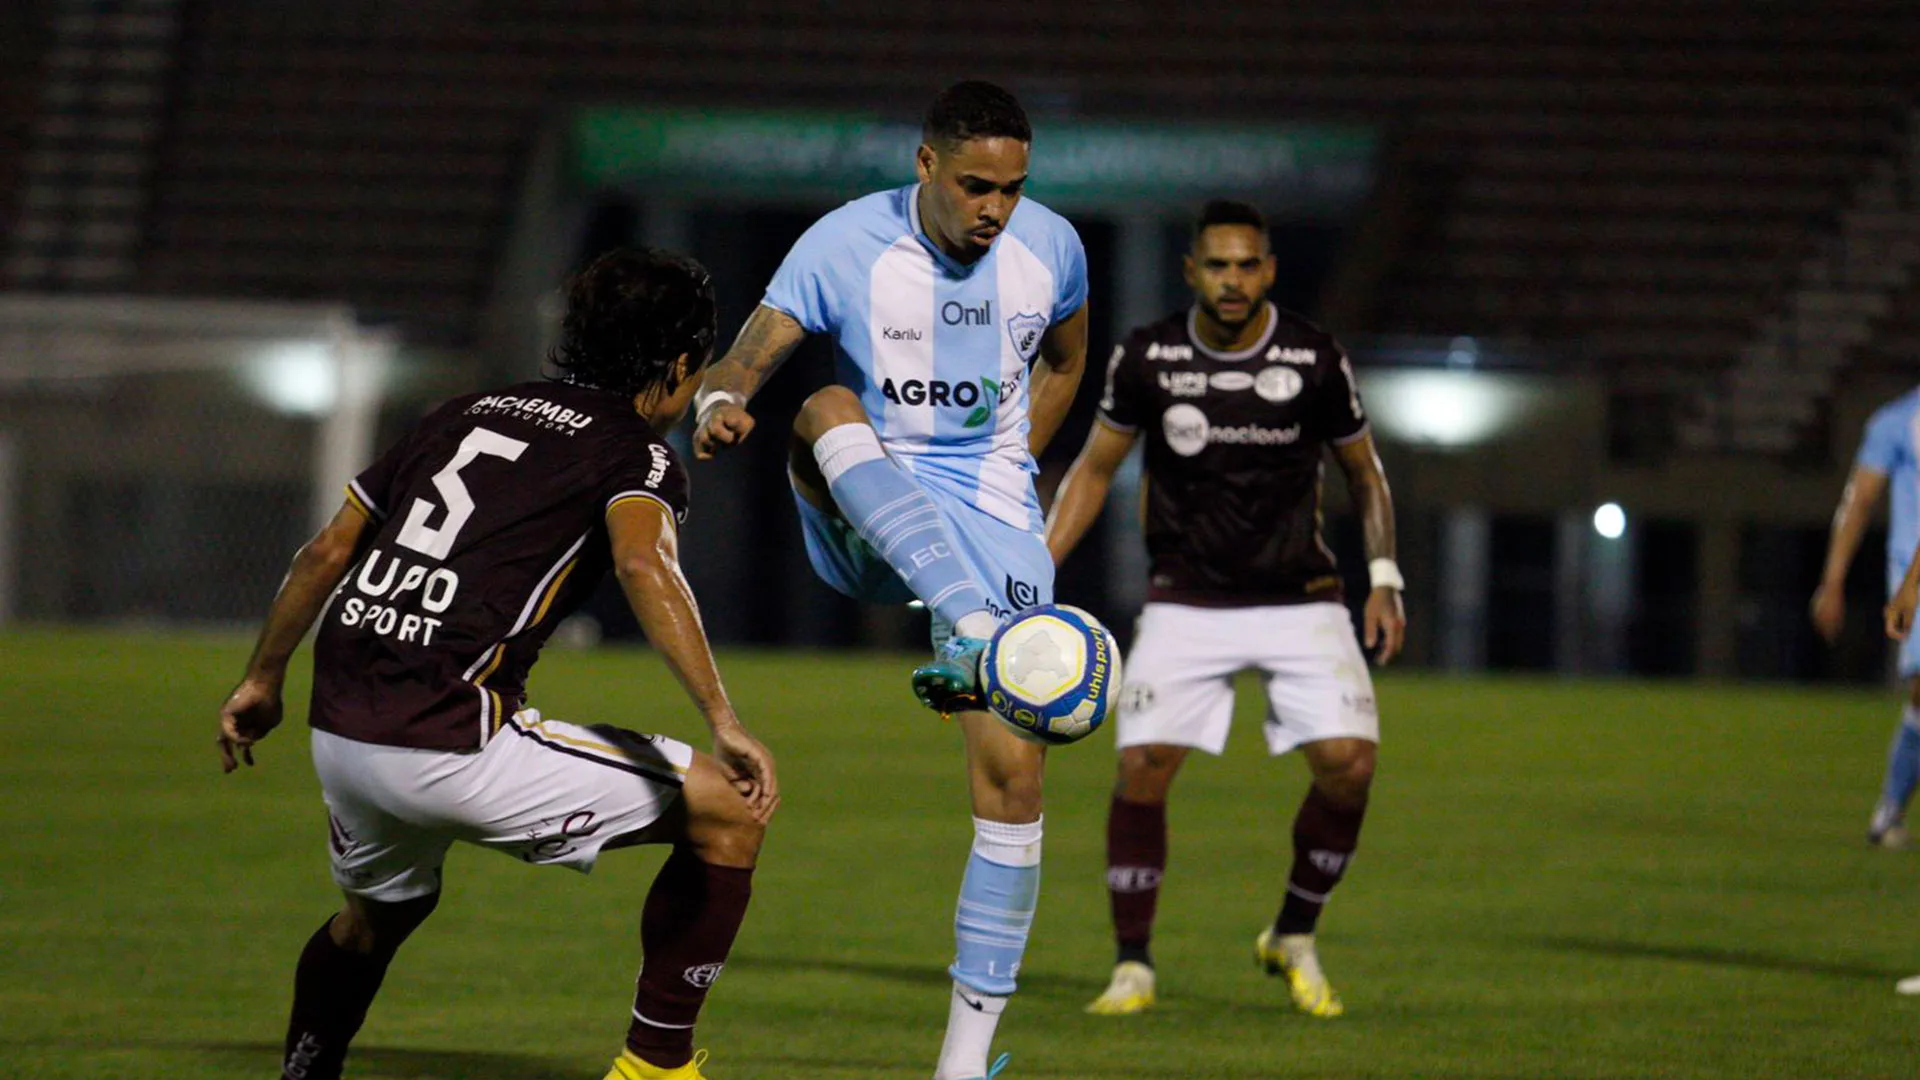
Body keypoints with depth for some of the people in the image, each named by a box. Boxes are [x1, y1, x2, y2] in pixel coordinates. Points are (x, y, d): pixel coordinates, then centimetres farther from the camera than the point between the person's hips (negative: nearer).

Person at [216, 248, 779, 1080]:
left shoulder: (464, 416, 22)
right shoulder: (636, 454, 2)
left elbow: (327, 551, 24)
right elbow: (643, 563, -21)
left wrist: (262, 681, 36)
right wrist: (723, 722, -27)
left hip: (339, 731, 7)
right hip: (454, 748, -7)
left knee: (378, 914, 37)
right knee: (730, 812, 4)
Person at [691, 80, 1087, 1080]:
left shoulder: (1051, 248, 0)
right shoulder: (845, 246, -10)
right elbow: (743, 364, -17)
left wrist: (1006, 472, 10)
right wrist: (720, 405, -40)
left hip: (990, 522, 2)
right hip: (860, 527, -2)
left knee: (1012, 774, -10)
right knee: (827, 411, -35)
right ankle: (970, 639, -54)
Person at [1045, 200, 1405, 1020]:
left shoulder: (1315, 361, -5)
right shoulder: (1147, 359, -4)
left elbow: (1365, 474, 9)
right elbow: (1096, 467, 9)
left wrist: (1383, 578, 0)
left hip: (1298, 599, 0)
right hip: (1186, 604, 0)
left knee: (1347, 762, -16)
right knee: (1142, 769, -15)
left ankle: (1294, 939, 7)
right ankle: (1133, 967, 1)